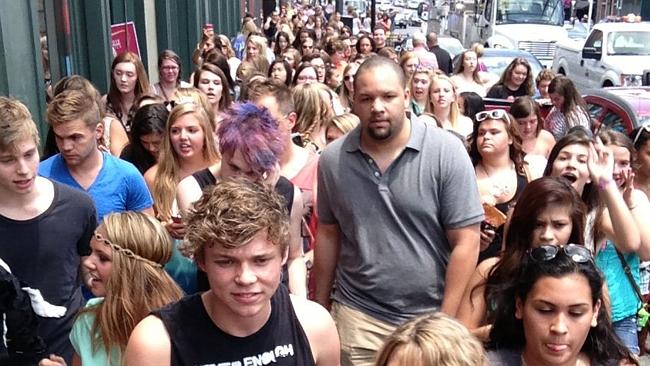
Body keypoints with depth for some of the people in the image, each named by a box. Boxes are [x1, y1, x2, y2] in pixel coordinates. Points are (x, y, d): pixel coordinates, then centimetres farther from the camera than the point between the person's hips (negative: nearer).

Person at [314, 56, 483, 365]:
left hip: (429, 315, -1)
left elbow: (466, 242, -10)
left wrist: (446, 321, -11)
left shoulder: (447, 151, -12)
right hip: (357, 316, 2)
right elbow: (328, 234, 6)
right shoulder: (332, 159, -4)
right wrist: (320, 307, 10)